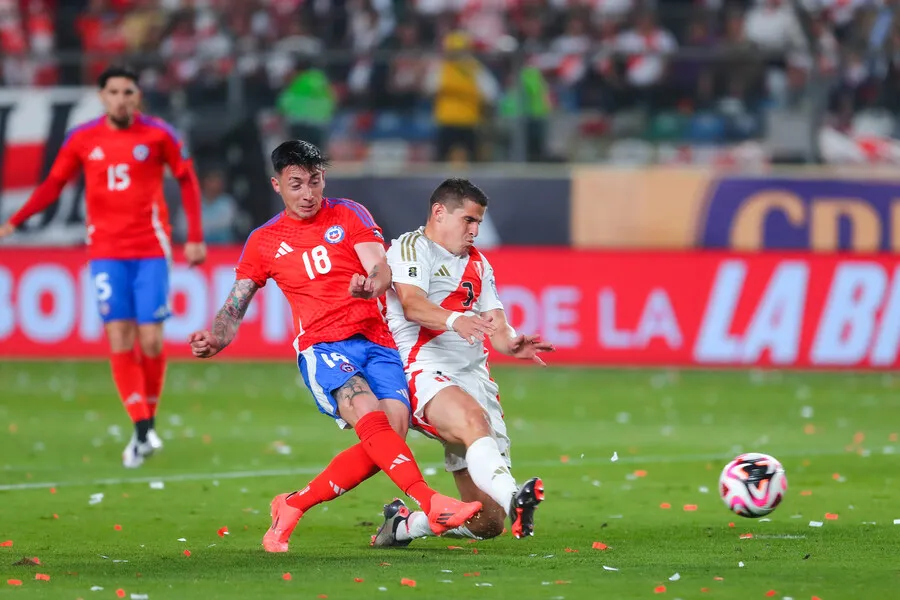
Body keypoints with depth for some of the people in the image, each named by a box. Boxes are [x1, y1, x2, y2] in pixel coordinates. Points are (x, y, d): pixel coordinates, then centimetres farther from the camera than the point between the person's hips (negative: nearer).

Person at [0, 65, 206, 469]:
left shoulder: (159, 135, -2)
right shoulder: (82, 139, 2)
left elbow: (187, 180, 6)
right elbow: (54, 184, 10)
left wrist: (195, 238, 1)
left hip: (150, 250, -1)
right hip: (106, 251, 1)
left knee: (150, 339, -5)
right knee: (119, 338, -8)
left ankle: (149, 420, 14)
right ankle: (142, 432, -6)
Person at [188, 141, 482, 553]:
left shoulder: (349, 216, 12)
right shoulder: (263, 242, 13)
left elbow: (382, 271, -2)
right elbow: (235, 306, 13)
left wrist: (370, 287, -27)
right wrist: (215, 341, -9)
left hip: (378, 341, 2)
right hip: (322, 348, -2)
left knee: (392, 436, -19)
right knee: (370, 414, -31)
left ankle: (293, 505, -6)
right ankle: (431, 504, -44)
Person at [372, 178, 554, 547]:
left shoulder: (477, 264, 25)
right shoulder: (411, 248, 3)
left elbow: (496, 327, 16)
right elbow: (412, 305, -16)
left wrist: (511, 344, -8)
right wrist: (455, 320, -36)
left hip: (474, 377, 7)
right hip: (425, 374, -7)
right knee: (474, 419, -41)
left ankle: (404, 523, 25)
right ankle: (512, 497, -65)